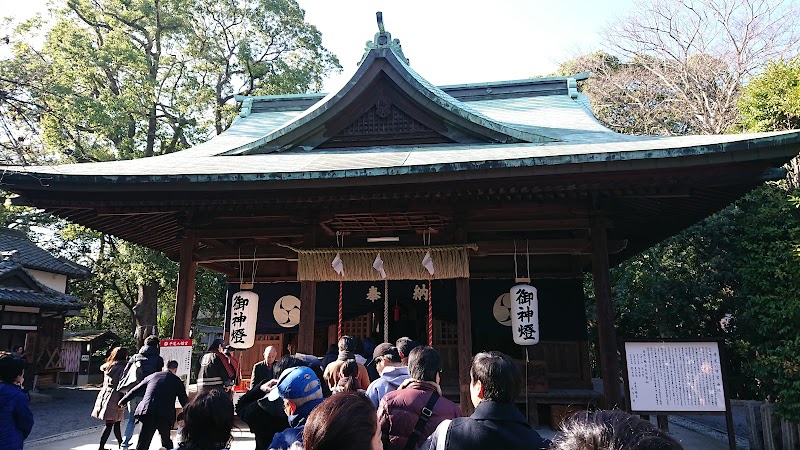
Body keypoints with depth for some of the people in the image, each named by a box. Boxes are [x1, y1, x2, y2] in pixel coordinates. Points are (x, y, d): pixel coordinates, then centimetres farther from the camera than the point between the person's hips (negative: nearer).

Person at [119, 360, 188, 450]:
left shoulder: (152, 376, 17)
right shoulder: (177, 381, 11)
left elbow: (135, 390, 26)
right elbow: (184, 400, 14)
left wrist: (123, 401, 40)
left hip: (148, 414, 1)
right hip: (165, 416, -1)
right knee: (166, 442, 21)